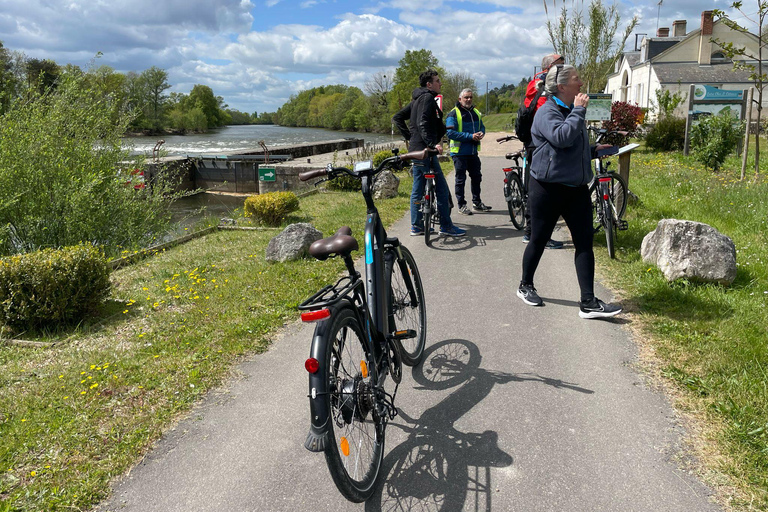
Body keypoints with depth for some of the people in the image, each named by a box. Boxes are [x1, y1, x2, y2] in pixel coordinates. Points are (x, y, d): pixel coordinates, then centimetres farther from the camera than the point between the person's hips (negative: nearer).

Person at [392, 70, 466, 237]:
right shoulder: (427, 98, -10)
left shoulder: (417, 100, 19)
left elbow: (397, 118, 19)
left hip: (415, 150, 10)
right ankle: (446, 226, -3)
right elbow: (423, 124, -23)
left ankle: (416, 226, 16)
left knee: (417, 189, 12)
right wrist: (433, 144, -30)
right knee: (442, 188, -6)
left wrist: (409, 136, 14)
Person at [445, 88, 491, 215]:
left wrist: (481, 133, -4)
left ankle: (477, 203, 24)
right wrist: (470, 136, -20)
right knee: (460, 179, -1)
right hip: (459, 152, -7)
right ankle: (461, 205, 7)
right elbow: (451, 133, -17)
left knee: (476, 176, 12)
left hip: (473, 152, 7)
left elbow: (482, 127, 23)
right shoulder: (453, 114, -8)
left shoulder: (476, 113, 14)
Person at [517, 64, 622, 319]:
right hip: (548, 187, -7)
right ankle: (525, 286, 27)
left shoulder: (573, 111, 17)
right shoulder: (547, 112, -10)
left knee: (585, 241, -1)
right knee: (539, 240, 5)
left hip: (576, 188, 8)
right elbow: (561, 137, -29)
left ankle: (588, 302, 0)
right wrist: (579, 111, -20)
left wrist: (594, 150, 13)